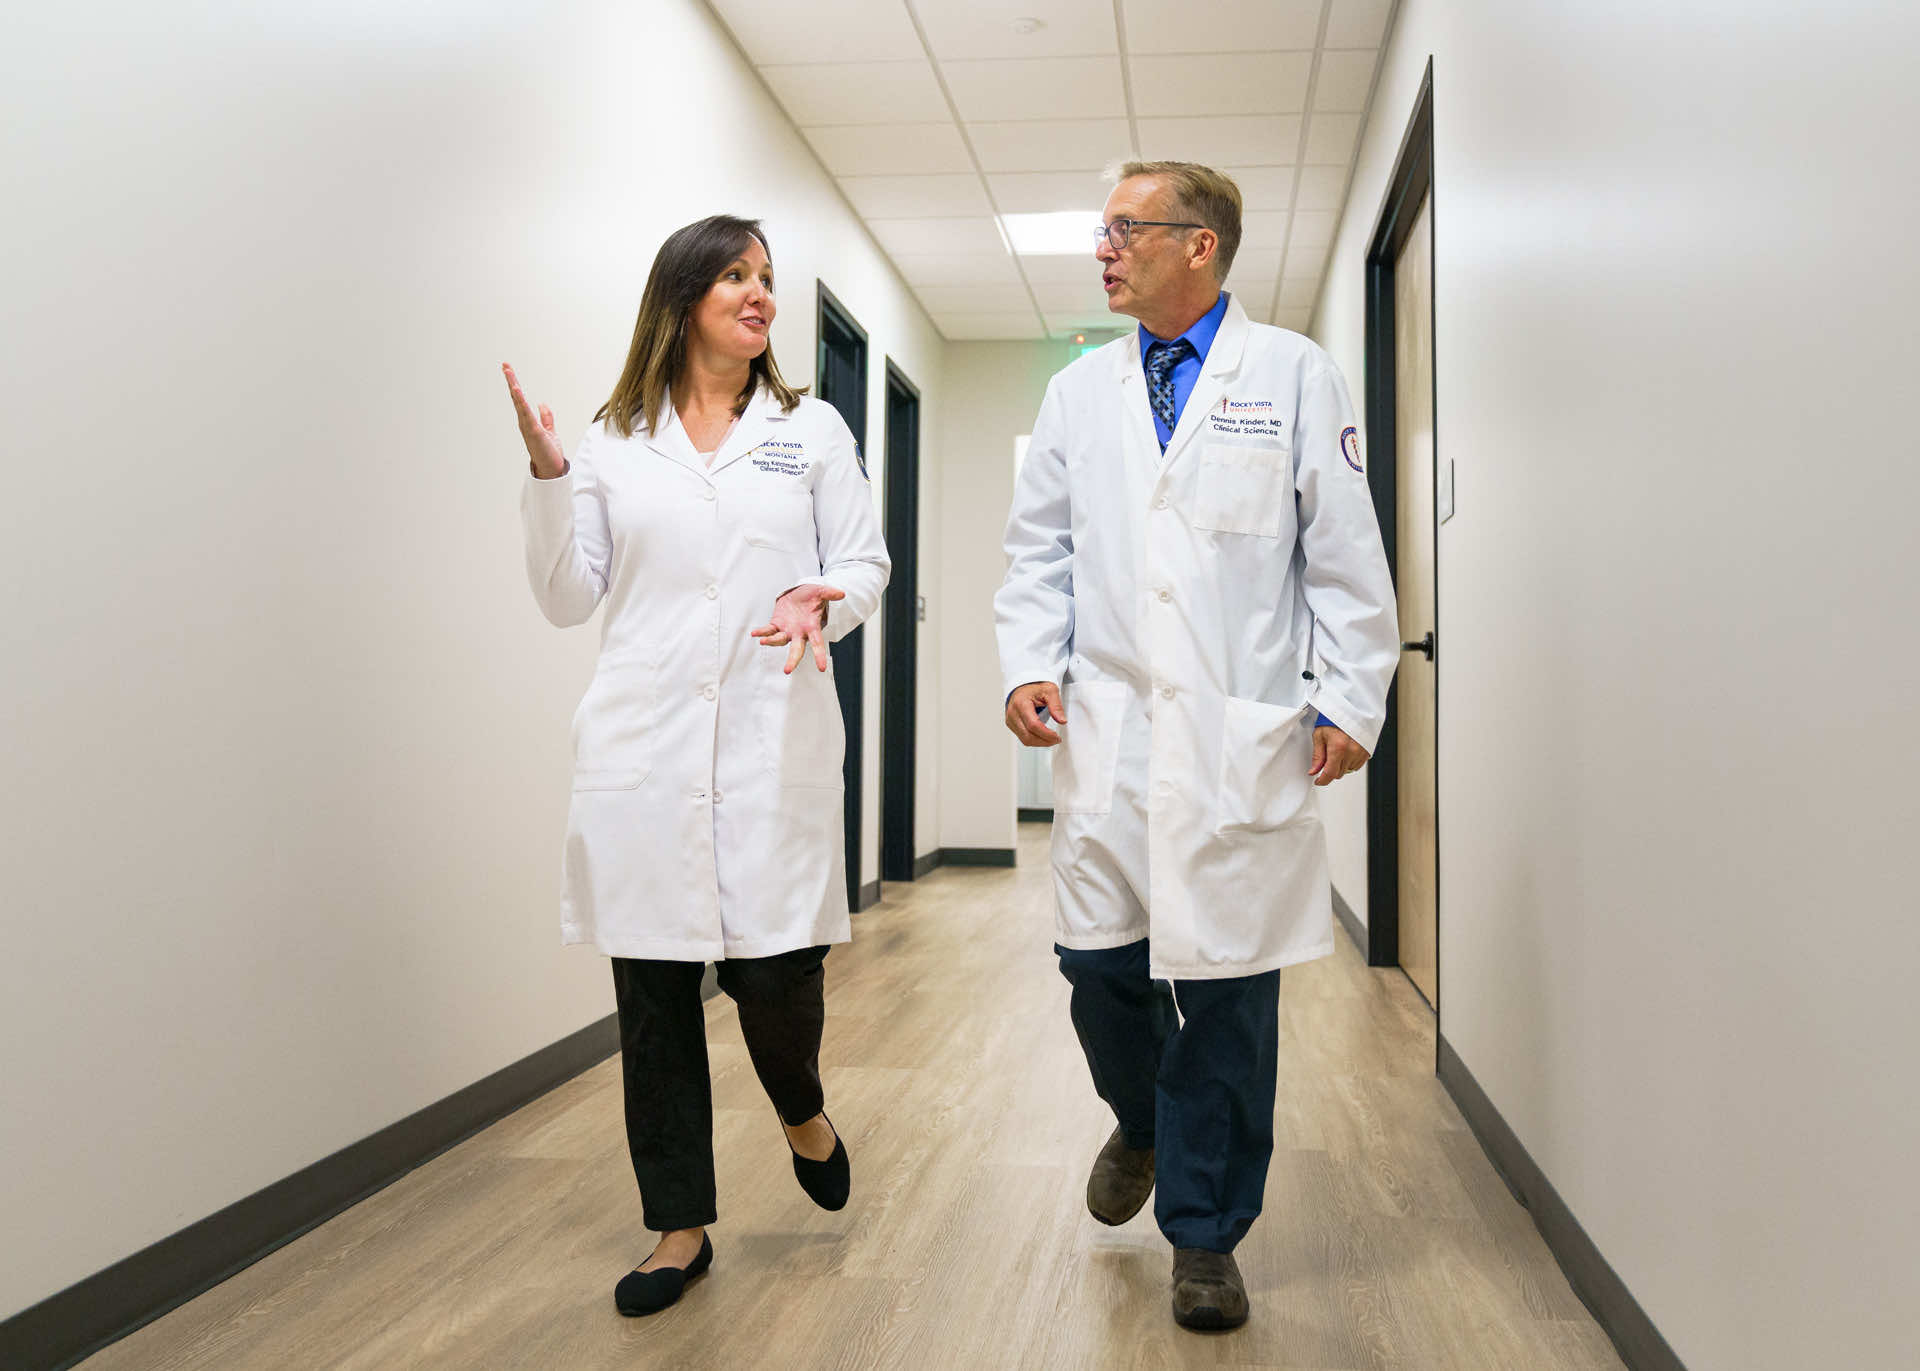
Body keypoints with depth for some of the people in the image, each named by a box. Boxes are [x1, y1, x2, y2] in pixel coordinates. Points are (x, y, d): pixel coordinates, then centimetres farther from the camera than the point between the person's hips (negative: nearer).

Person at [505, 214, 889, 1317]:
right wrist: (546, 477, -4)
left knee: (774, 969, -7)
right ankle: (681, 1228, 21)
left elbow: (866, 563, 9)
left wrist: (825, 601, -13)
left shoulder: (813, 430, 11)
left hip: (775, 745, -1)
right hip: (644, 751, 1)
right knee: (654, 990, 5)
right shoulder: (613, 444, 10)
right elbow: (570, 598, 9)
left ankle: (803, 1111, 30)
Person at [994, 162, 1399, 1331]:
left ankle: (1205, 1234, 20)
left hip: (1244, 741, -3)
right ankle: (1141, 1126, 38)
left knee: (1228, 982, 3)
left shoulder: (1294, 375, 4)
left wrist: (1353, 700, -3)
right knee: (1099, 962, 4)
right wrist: (1031, 662, 1)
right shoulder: (1080, 391, 14)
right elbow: (1041, 546, 15)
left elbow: (1346, 553, 2)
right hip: (1108, 735, 3)